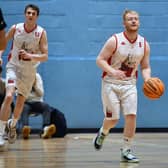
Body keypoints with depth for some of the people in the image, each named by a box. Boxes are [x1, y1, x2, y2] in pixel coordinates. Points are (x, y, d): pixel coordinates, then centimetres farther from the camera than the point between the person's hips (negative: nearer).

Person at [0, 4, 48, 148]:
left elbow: (45, 56, -15)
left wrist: (29, 56, -29)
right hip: (14, 66, -1)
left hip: (29, 71, 1)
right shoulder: (15, 28, -8)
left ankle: (13, 125, 44)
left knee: (20, 101, 13)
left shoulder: (41, 33, -11)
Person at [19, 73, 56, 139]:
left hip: (37, 102, 2)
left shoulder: (37, 76, 7)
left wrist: (35, 84, -14)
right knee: (24, 108, -37)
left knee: (46, 106, -30)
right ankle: (25, 128, -63)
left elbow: (41, 94, 1)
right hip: (26, 103, -2)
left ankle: (46, 129, -55)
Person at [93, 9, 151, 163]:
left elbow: (145, 67, 8)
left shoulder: (144, 44, 0)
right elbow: (100, 60, -13)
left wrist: (147, 80, -13)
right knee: (113, 118, -3)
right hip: (111, 83, -3)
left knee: (131, 116, -12)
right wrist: (113, 71, -30)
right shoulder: (114, 41, -13)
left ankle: (126, 151, -1)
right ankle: (103, 133, 33)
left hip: (129, 84, 3)